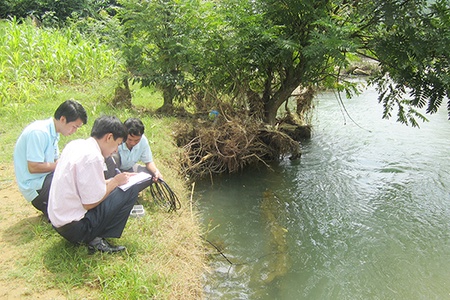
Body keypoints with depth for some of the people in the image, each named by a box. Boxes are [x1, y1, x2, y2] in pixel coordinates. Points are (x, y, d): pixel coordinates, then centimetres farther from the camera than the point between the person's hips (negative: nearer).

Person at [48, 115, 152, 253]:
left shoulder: (76, 144, 5)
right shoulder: (92, 157, -23)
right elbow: (90, 203, -19)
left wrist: (114, 180, 9)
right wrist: (115, 182, -7)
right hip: (73, 228, -9)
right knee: (130, 191, -8)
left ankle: (93, 236, 8)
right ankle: (96, 240, -1)